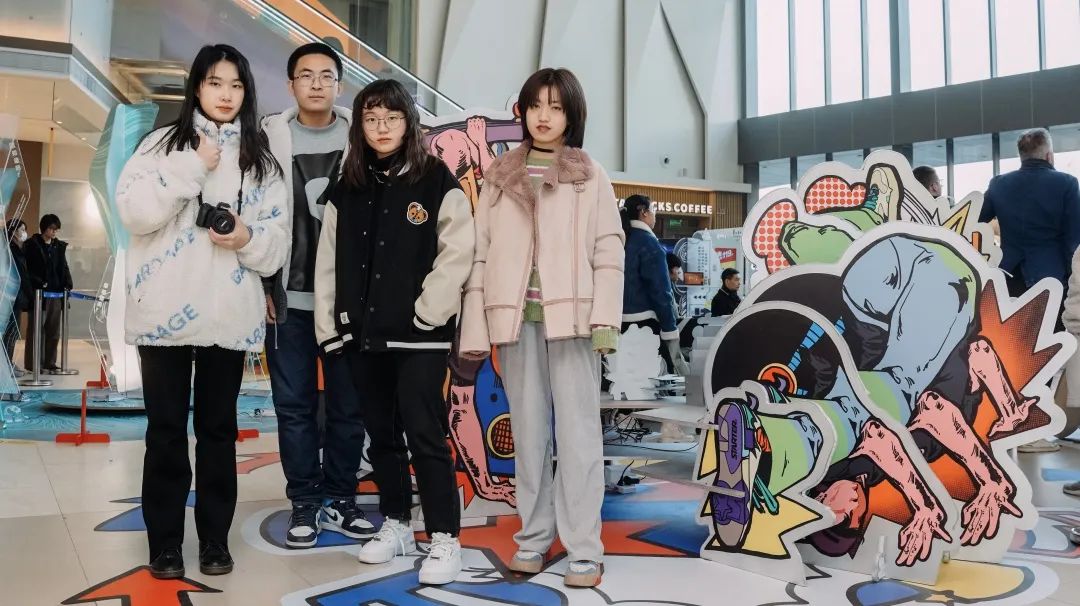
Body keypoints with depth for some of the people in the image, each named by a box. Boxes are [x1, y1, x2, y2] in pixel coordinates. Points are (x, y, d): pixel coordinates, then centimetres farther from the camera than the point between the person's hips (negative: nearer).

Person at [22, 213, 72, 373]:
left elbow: (64, 268, 15)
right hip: (38, 293, -5)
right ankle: (33, 363, 4)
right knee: (36, 328, -1)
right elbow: (27, 268, -8)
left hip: (56, 293, 5)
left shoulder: (60, 246, 14)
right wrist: (38, 283, -19)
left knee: (53, 330, 8)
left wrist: (67, 284, 1)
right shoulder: (32, 245, -3)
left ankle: (49, 362, 14)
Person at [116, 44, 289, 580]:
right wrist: (192, 169, -15)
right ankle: (165, 540, 19)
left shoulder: (261, 159, 9)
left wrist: (249, 239, -14)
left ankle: (214, 537, 20)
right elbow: (133, 213, -10)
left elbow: (279, 244, 7)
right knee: (166, 428, 6)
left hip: (230, 314, 2)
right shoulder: (163, 143, 4)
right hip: (164, 311, -1)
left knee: (219, 428, 9)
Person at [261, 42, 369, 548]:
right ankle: (304, 504, 15)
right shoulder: (269, 138, 4)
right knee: (294, 405, 5)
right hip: (290, 298, 0)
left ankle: (341, 499, 18)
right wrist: (261, 287, -5)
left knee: (348, 405, 6)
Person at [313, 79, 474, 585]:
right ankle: (395, 525, 28)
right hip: (362, 334, 5)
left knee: (425, 434, -6)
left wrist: (426, 314, -13)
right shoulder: (347, 189, 10)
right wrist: (328, 327, 5)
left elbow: (456, 255, -9)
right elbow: (328, 263, 10)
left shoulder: (437, 181, -3)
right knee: (381, 435, 14)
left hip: (419, 335, -5)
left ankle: (444, 539, 4)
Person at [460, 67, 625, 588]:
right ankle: (533, 538, 19)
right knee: (528, 432, 9)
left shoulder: (590, 176, 8)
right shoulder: (499, 176, 13)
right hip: (516, 317, 3)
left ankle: (584, 549, 3)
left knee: (577, 432, -3)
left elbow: (608, 252, 1)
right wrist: (475, 326, 1)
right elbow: (481, 253, 8)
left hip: (571, 316, -2)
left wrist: (606, 319, -9)